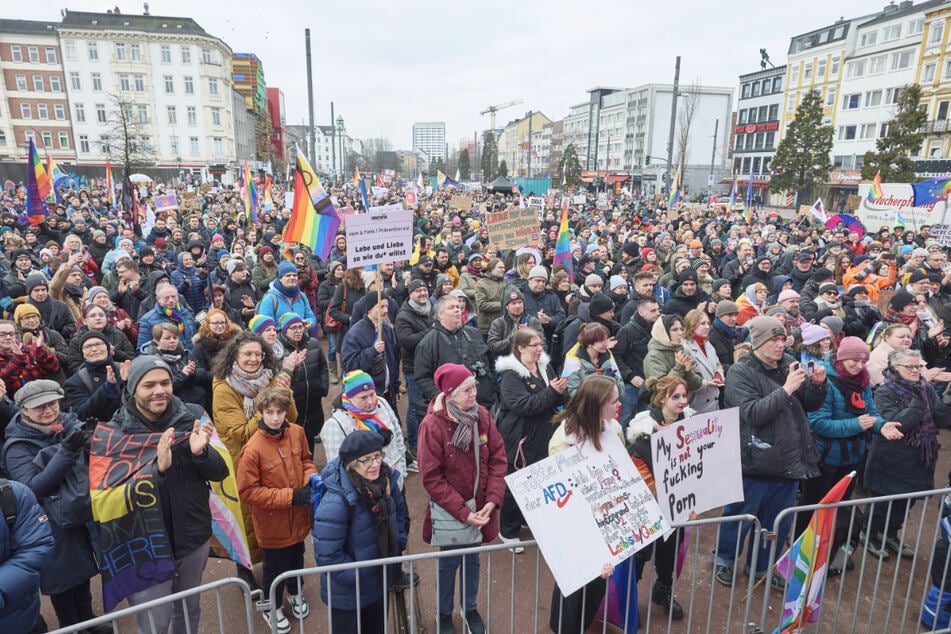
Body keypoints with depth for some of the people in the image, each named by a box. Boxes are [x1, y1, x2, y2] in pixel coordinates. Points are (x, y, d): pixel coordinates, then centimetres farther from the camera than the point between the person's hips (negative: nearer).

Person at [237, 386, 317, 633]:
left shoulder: (297, 432, -13)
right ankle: (272, 607, 46)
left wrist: (311, 477, -16)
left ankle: (294, 593, 56)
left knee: (296, 559, 27)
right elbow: (247, 491, -23)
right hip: (273, 523, -4)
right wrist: (290, 496, -25)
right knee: (276, 566, 19)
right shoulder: (253, 448, -28)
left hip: (298, 516, 5)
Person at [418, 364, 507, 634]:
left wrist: (492, 500, -15)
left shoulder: (482, 415, -9)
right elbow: (432, 478, -20)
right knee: (449, 562, 14)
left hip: (480, 507, 4)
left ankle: (470, 609, 46)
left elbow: (498, 459, -5)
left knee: (473, 558, 22)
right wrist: (463, 513, -21)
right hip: (449, 510, -4)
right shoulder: (433, 425, -23)